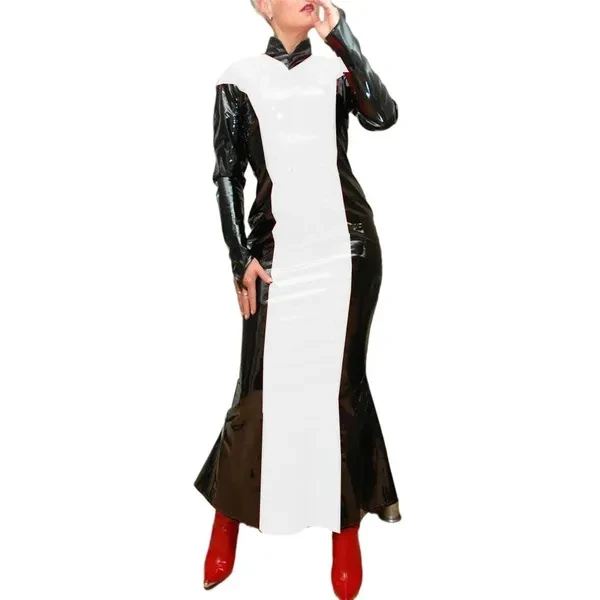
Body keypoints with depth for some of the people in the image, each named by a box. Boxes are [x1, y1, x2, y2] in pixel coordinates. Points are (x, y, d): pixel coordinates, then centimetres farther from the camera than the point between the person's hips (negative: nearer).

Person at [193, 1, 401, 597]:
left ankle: (347, 525, 21)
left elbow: (383, 116, -9)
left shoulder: (336, 68, 10)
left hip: (347, 244, 2)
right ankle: (227, 519, 21)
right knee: (261, 383, 0)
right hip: (277, 249, -1)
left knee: (343, 381, 6)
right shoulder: (240, 78, 6)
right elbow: (226, 176, 4)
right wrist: (241, 257, -3)